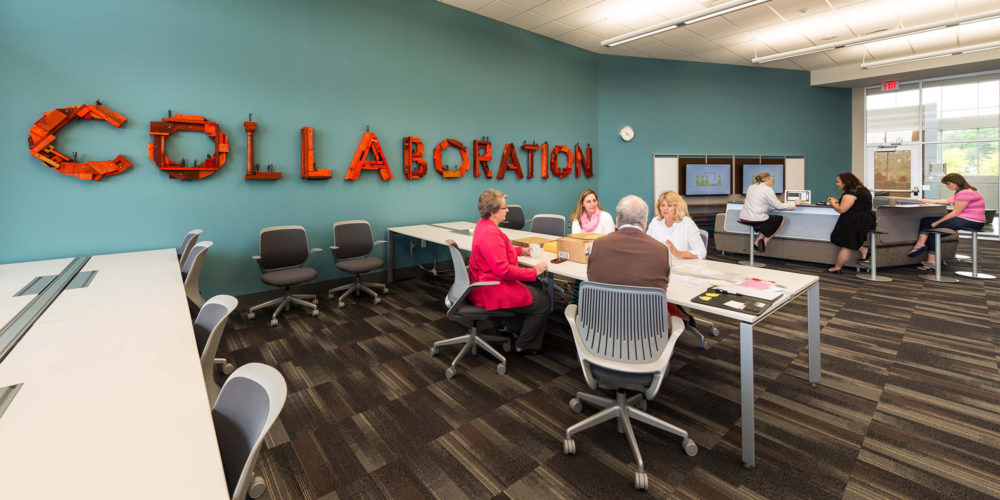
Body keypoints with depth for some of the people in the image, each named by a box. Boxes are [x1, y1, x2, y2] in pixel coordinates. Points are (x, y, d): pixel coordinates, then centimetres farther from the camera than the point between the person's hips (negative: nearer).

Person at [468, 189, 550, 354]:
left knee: (536, 290, 20)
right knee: (542, 301, -2)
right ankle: (526, 345, 12)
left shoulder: (483, 225, 7)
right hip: (491, 291, -11)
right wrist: (534, 271, -21)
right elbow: (504, 270, -29)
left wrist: (520, 250, 20)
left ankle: (514, 329, 27)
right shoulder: (491, 233, -26)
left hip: (484, 283, 11)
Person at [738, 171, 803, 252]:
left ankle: (757, 242, 15)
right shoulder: (767, 189, -6)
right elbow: (778, 206, -5)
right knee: (781, 219, 17)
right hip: (755, 220, -7)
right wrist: (794, 203, 8)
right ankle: (765, 241, 13)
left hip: (743, 218, 7)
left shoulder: (750, 187, 13)